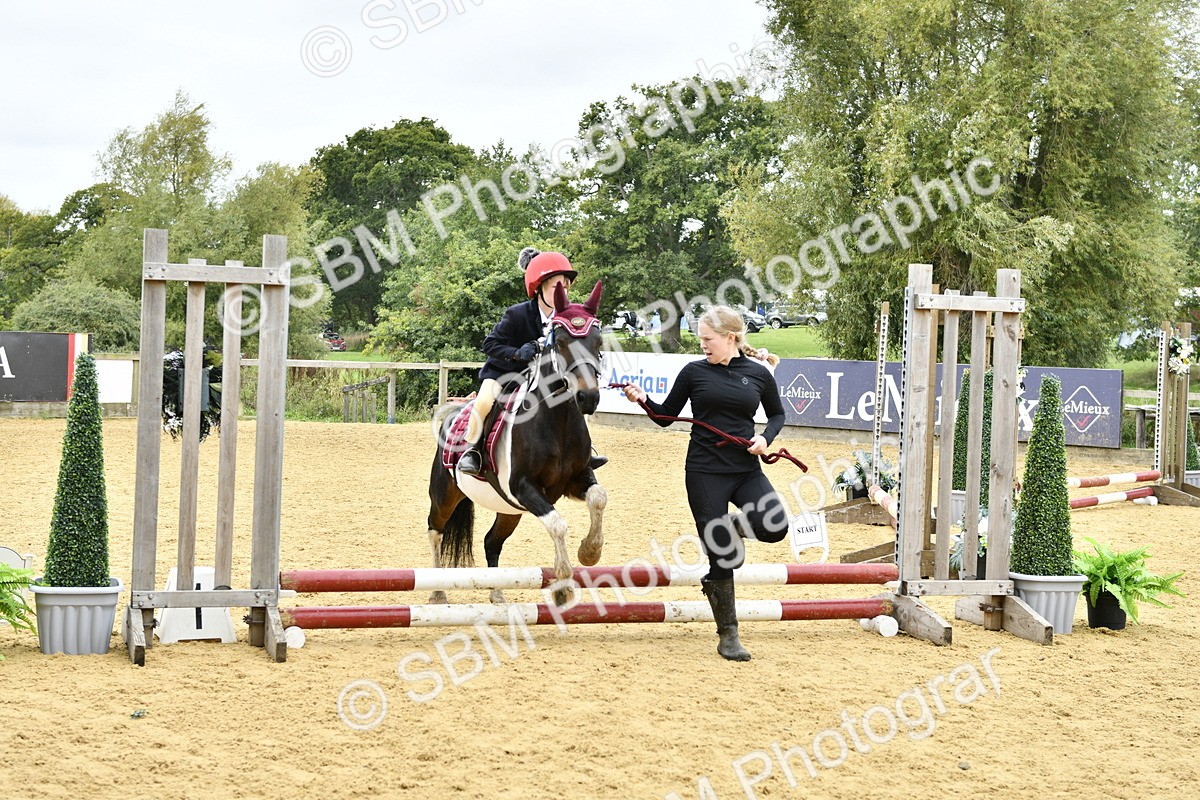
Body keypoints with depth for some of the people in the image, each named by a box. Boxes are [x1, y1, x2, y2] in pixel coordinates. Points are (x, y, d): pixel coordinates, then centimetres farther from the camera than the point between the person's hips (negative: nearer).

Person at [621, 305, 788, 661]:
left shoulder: (759, 374, 3)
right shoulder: (694, 372, 1)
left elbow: (777, 414, 16)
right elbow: (666, 416, 6)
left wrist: (765, 438, -3)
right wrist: (643, 400, -12)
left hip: (746, 469, 2)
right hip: (705, 473, -2)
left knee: (774, 526, -23)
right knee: (722, 558, -2)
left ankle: (729, 527, 12)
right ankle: (728, 636, 14)